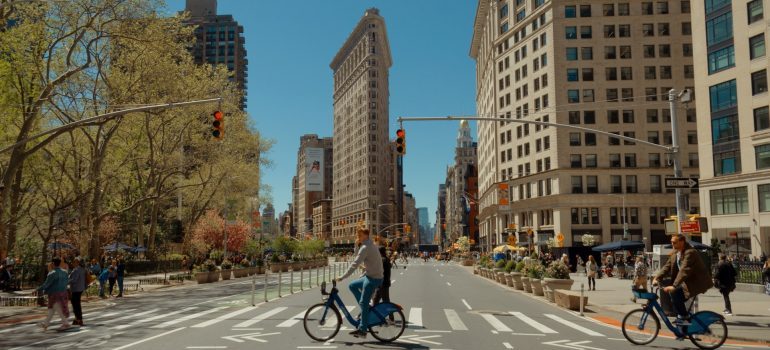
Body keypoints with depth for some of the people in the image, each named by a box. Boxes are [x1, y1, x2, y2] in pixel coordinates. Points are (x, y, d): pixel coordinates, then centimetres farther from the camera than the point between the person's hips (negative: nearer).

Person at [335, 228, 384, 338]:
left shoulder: (365, 247, -17)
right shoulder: (371, 245, 15)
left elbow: (355, 264, -21)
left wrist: (342, 277, -19)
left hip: (373, 278, -10)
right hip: (372, 276, 10)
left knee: (363, 303, -7)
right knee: (352, 286, 17)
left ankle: (362, 330, -2)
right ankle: (365, 308, 16)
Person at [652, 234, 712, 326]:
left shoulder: (690, 252, -23)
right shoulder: (674, 252, 4)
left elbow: (684, 270, -32)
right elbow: (667, 266, 6)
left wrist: (674, 286, -38)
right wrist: (657, 278, -7)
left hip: (697, 282, -9)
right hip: (687, 281, 9)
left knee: (674, 292, -22)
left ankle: (684, 316, -8)